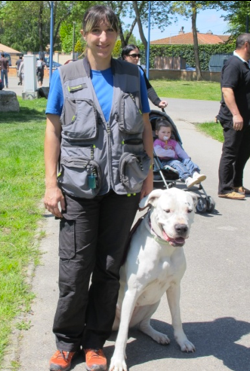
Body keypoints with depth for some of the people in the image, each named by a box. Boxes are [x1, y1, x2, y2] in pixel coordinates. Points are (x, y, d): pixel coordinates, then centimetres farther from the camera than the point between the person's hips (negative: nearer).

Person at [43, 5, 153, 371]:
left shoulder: (132, 75, 6)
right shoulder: (65, 76, 1)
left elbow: (145, 127, 11)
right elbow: (53, 131, 1)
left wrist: (149, 173, 7)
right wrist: (51, 184, -4)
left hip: (124, 186, 2)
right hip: (79, 186, -2)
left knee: (110, 266, 9)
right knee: (75, 267, 2)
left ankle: (95, 341, 24)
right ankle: (67, 341, 22)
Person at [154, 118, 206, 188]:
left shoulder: (173, 142, 27)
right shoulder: (157, 142, 7)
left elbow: (180, 151, 16)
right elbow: (158, 152, -13)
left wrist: (187, 159, -4)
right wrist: (173, 153, -4)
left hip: (176, 159, 6)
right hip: (164, 162, -6)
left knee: (187, 161, -20)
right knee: (176, 163, -34)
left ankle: (195, 174, -52)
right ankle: (187, 178, -60)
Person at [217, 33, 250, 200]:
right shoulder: (234, 64, -17)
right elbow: (227, 90, -27)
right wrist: (236, 114, -32)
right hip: (234, 120, -10)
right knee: (230, 153, -3)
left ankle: (237, 185, 28)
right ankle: (225, 189, 4)